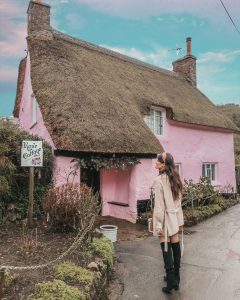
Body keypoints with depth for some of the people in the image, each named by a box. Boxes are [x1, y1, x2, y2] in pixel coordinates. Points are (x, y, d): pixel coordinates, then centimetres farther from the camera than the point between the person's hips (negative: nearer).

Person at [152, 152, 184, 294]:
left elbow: (159, 204, -18)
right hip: (175, 217, 7)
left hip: (165, 218, -7)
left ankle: (171, 282, 11)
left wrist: (158, 225, -14)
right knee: (175, 248, 14)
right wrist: (180, 220, 17)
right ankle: (175, 277, 29)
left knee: (167, 250, 2)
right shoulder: (175, 179, 6)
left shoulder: (159, 180, -17)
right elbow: (179, 201, 11)